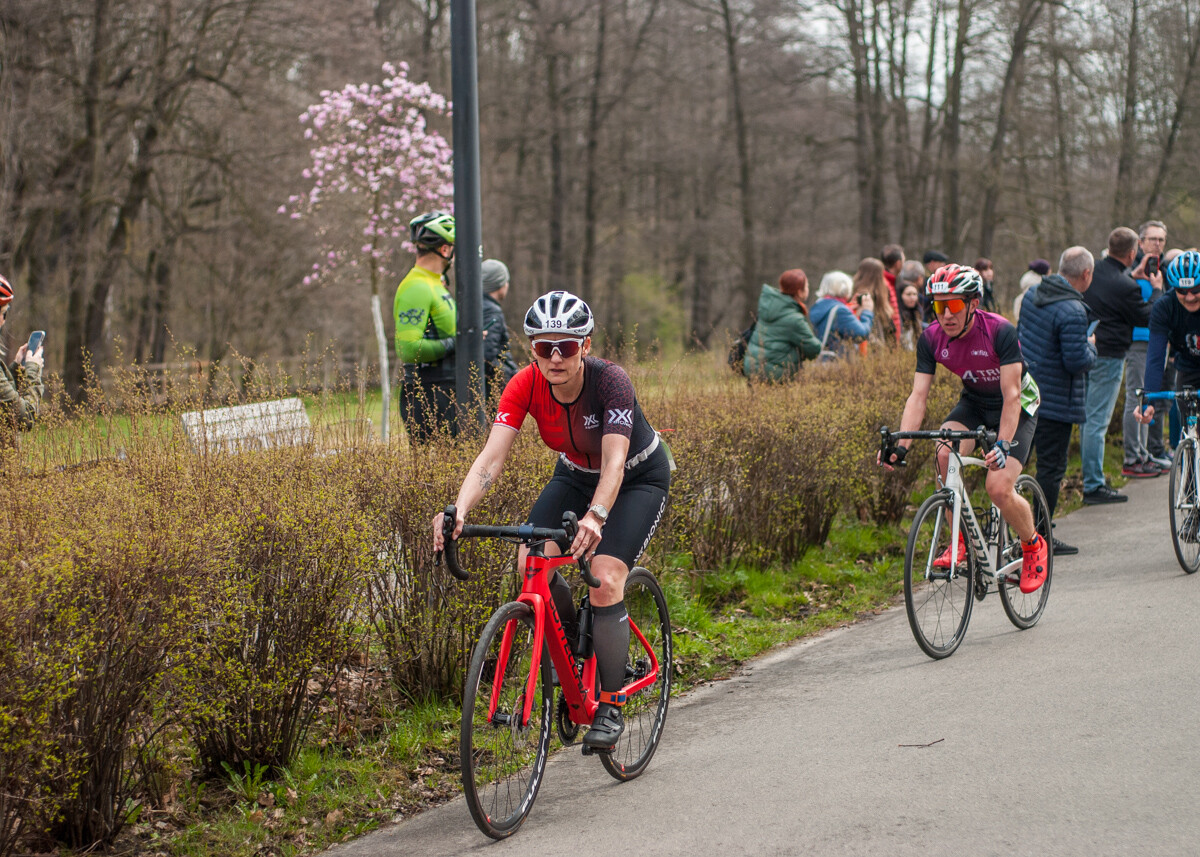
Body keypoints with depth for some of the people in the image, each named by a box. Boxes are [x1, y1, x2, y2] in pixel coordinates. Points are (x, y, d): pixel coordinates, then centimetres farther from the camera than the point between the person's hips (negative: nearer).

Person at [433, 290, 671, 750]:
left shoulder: (610, 381, -33)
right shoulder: (526, 385, -24)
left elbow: (615, 462, -44)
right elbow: (491, 458, -32)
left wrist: (594, 517, -63)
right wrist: (458, 511, -50)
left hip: (639, 478, -4)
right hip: (575, 474, 4)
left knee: (605, 579, -23)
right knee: (532, 564, -21)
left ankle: (610, 707, -9)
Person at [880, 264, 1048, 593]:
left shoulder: (1000, 332, -29)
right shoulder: (932, 338, -16)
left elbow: (1011, 395, -31)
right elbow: (918, 395, -19)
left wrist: (1003, 445, -45)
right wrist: (901, 445, -33)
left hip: (1017, 405, -4)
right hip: (974, 402, 4)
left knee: (999, 488, -19)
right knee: (945, 453, -27)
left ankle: (1033, 546, 11)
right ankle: (959, 541, -11)